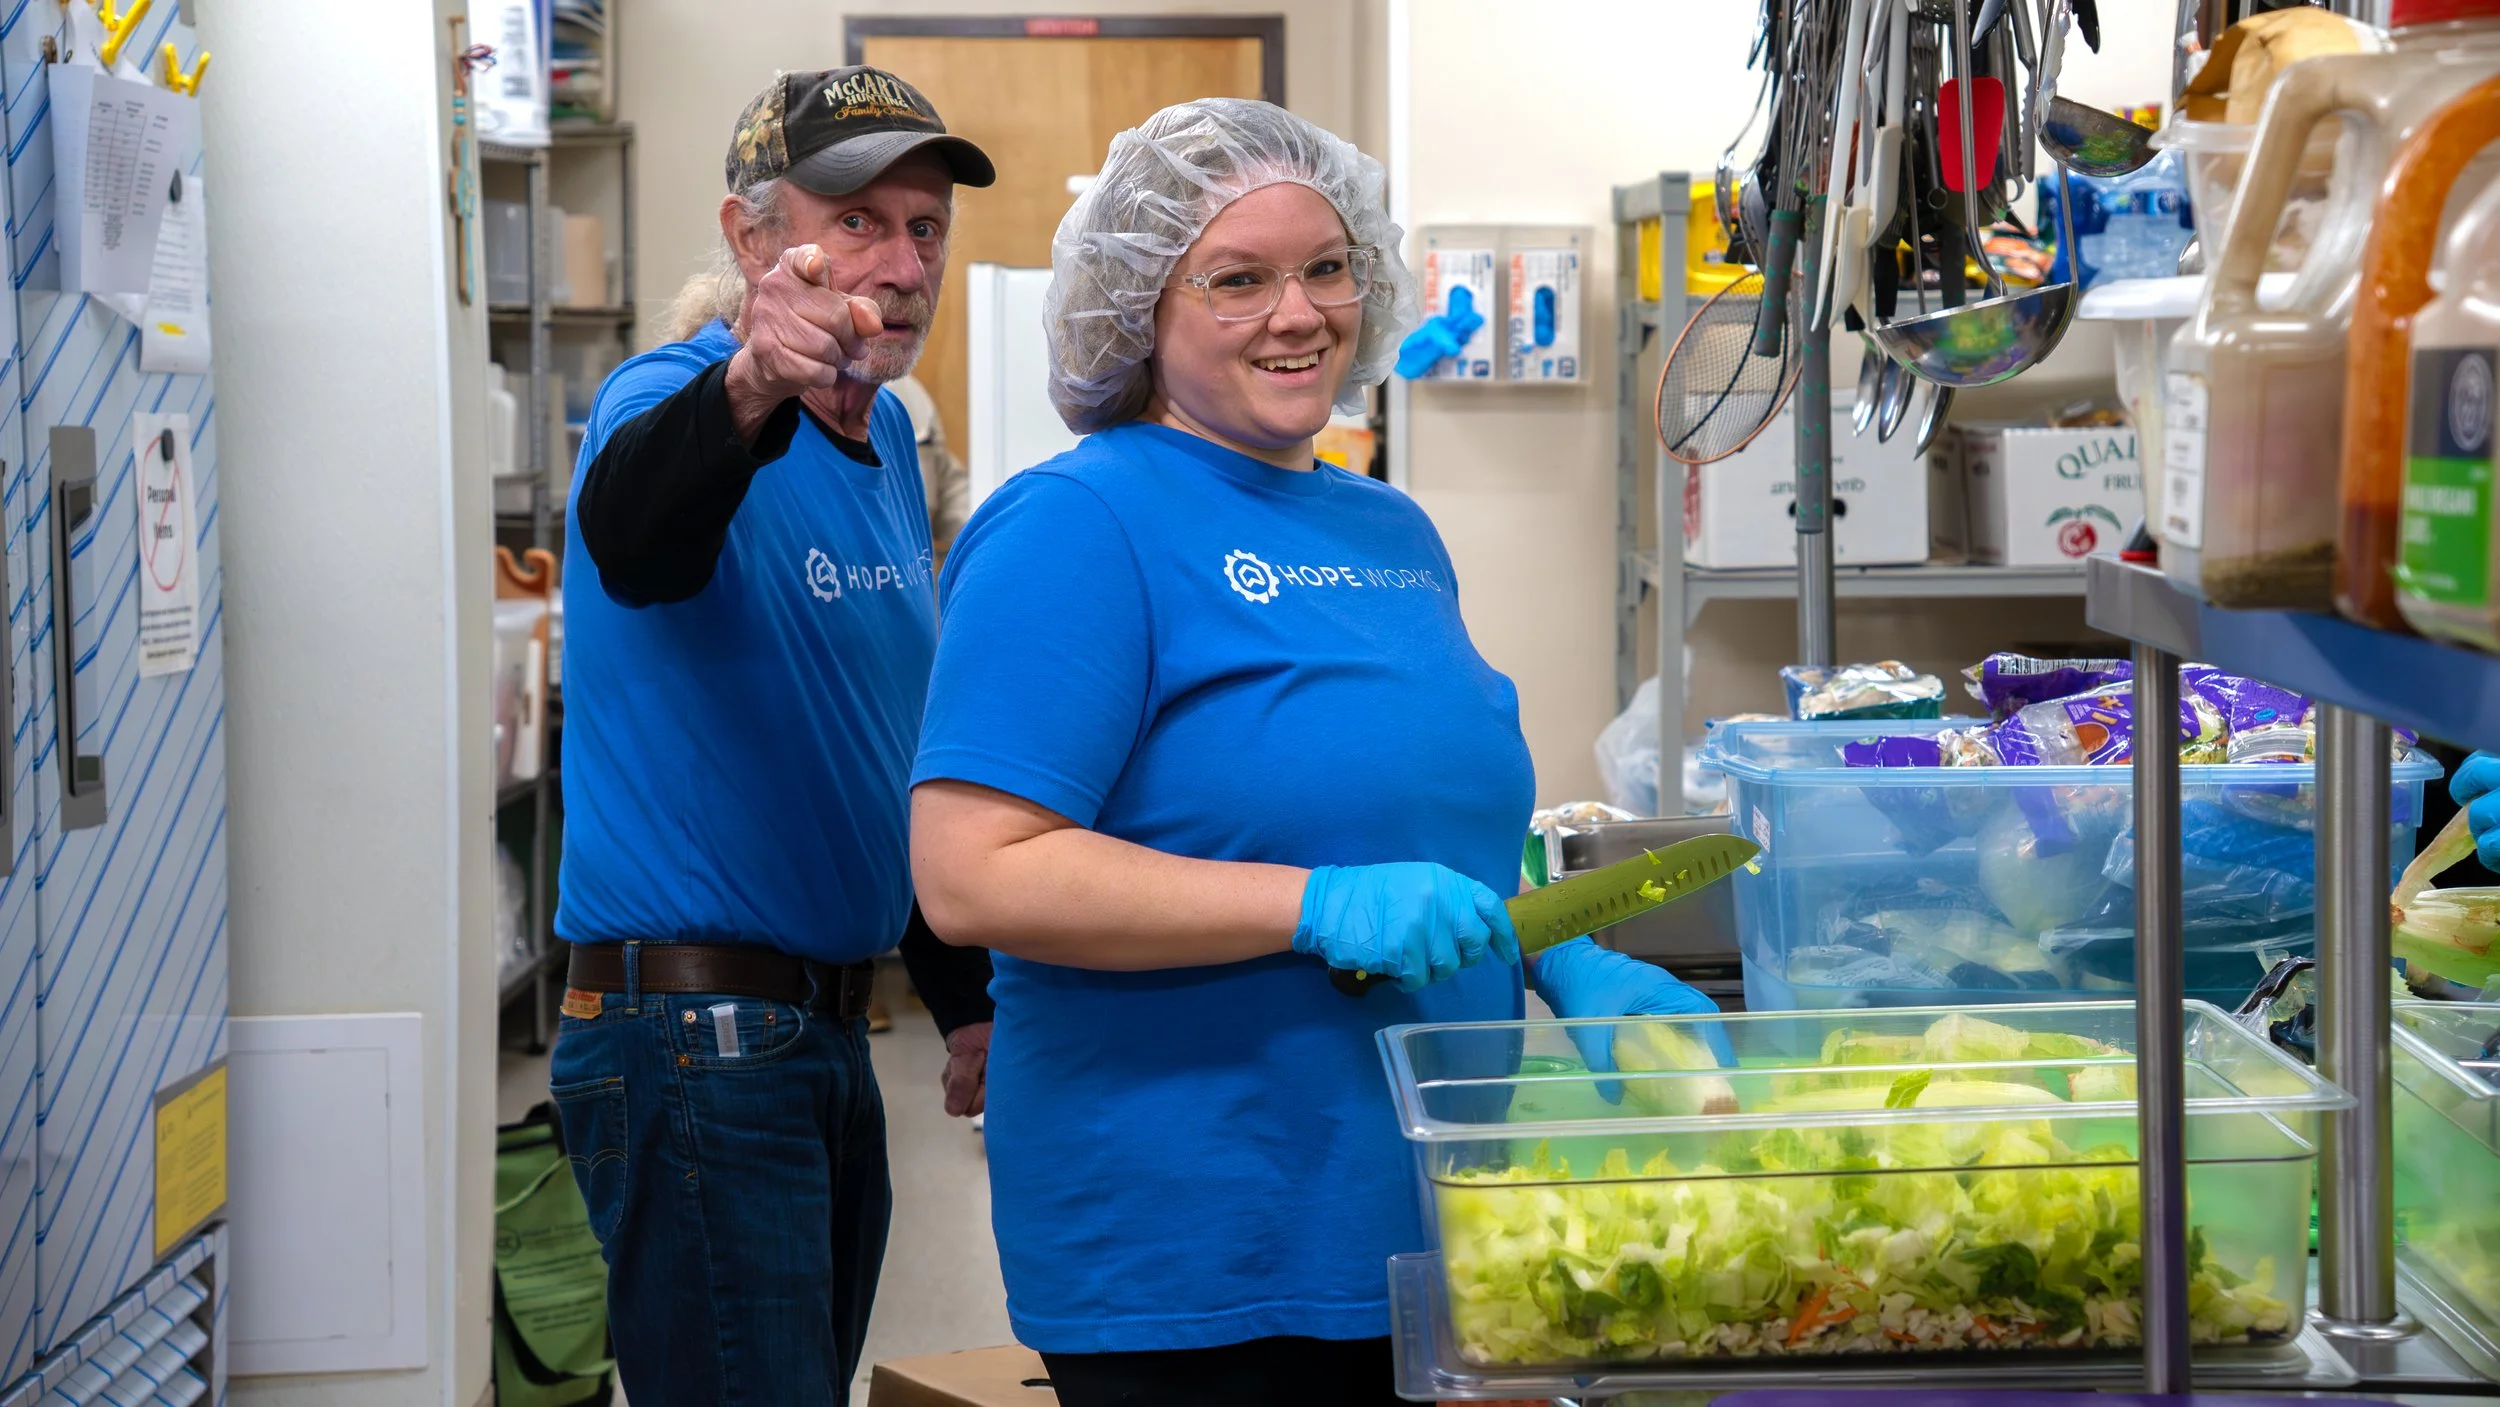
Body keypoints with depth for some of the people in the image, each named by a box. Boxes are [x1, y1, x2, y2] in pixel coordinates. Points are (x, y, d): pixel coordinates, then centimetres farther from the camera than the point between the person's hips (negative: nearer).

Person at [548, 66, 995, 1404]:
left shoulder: (885, 437, 13)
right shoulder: (672, 397, -13)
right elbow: (628, 523, -39)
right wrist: (749, 389, -60)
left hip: (827, 1032, 9)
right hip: (691, 1035, -9)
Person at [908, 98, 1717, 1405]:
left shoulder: (1394, 534, 13)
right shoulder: (1078, 526, -11)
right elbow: (972, 874, -20)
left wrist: (1566, 967, 5)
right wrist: (1323, 907, -25)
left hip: (1421, 1235, 8)